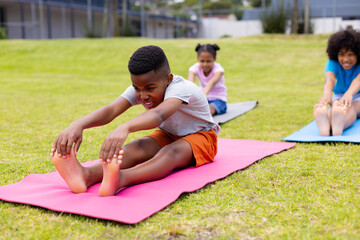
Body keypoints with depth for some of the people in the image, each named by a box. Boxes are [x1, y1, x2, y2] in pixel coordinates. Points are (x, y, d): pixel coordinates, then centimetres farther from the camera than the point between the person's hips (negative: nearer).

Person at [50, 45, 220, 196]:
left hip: (201, 136, -5)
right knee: (138, 147, -29)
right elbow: (111, 110, -33)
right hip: (167, 135, 5)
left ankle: (122, 178, -68)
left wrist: (125, 128, -75)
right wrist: (78, 125, -53)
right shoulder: (139, 89, -15)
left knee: (172, 151, -40)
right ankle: (87, 175, -55)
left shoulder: (182, 88, -33)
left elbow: (159, 115, -55)